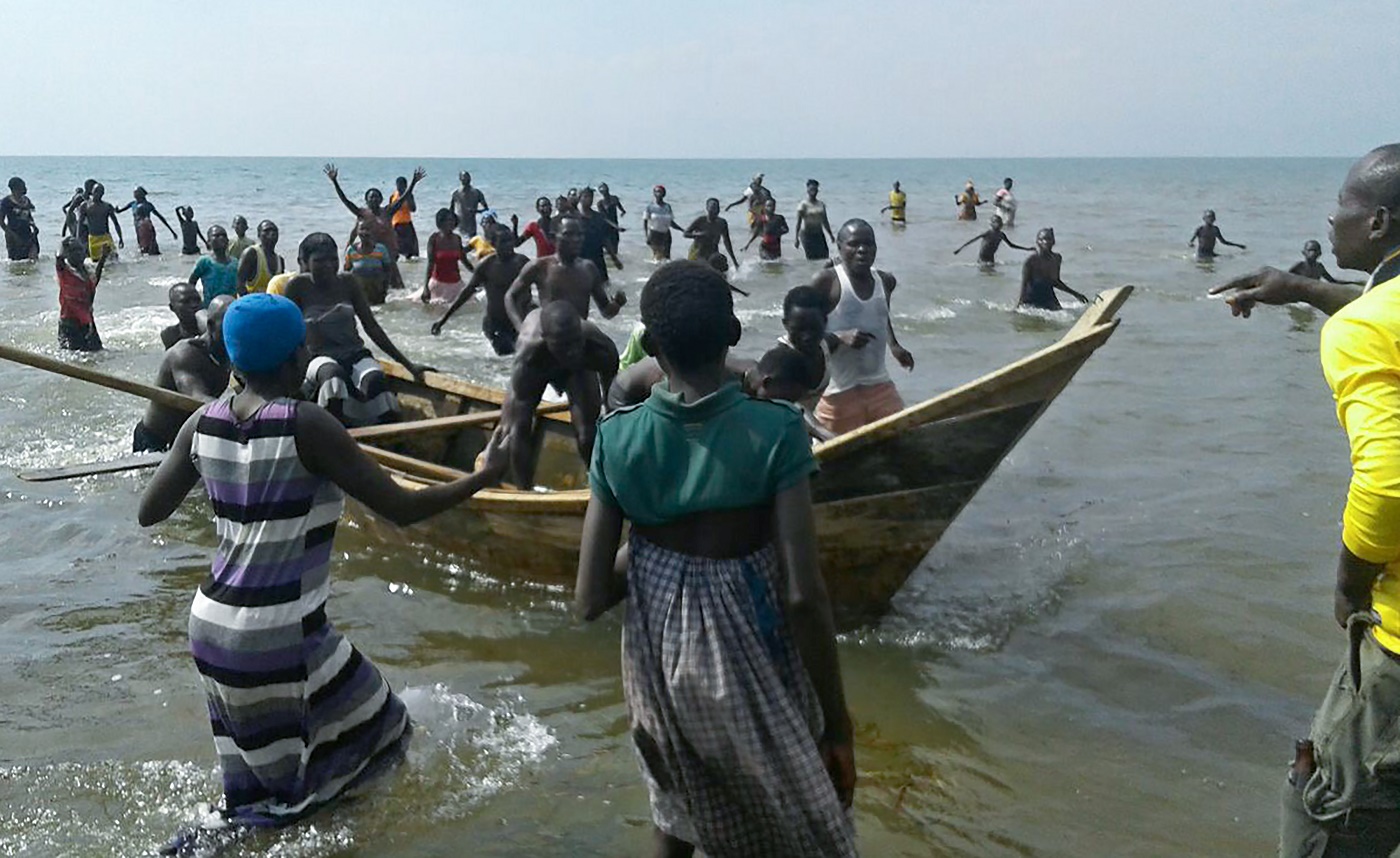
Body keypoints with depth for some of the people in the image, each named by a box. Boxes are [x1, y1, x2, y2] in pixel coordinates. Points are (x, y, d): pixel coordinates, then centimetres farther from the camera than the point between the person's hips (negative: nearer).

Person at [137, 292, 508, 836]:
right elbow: (402, 509, -15)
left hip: (210, 628, 8)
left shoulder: (203, 423, 0)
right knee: (370, 741, 11)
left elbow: (148, 513, 10)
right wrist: (485, 476, -2)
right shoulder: (307, 427, -18)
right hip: (279, 640, -7)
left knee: (261, 776, 23)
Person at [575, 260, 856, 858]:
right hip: (751, 665, -2)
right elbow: (804, 596, -21)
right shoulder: (773, 432, -19)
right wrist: (837, 723, -11)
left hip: (659, 661, 3)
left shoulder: (618, 439, -11)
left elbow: (590, 600, -10)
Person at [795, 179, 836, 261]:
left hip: (819, 234, 5)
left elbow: (825, 221, 18)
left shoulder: (821, 204, 10)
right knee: (812, 258, -8)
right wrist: (796, 238, -14)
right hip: (807, 234, -5)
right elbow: (799, 222, -8)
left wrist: (831, 235, 19)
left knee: (824, 256, -7)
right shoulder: (804, 205, -6)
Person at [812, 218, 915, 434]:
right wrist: (840, 338, -25)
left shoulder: (885, 281, 9)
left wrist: (894, 346, 15)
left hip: (880, 386, 6)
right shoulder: (826, 282, -10)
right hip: (839, 392, -6)